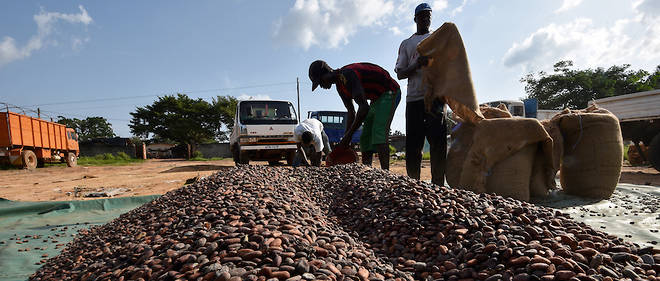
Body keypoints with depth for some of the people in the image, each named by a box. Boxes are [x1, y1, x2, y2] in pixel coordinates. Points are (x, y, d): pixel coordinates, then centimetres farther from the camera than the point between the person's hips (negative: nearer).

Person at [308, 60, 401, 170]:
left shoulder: (347, 75, -26)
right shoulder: (340, 85, 5)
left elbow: (364, 107, -31)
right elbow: (351, 112, 9)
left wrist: (349, 134, -26)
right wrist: (345, 140, 3)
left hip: (390, 92, -10)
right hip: (377, 98, 10)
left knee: (379, 134, -22)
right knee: (365, 137, 5)